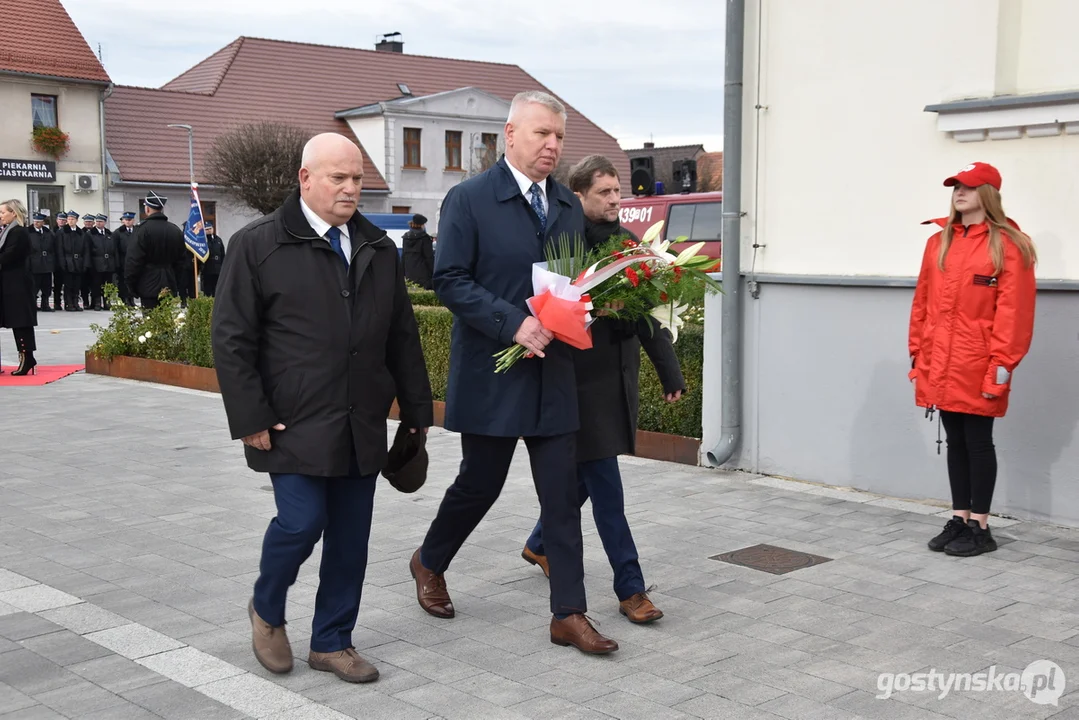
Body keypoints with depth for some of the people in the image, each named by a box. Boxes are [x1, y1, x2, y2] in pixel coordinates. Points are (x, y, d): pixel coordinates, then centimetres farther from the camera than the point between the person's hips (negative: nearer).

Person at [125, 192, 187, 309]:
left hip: (149, 287, -5)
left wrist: (131, 284, -1)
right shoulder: (176, 231, 6)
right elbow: (183, 260, 10)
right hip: (169, 286, 5)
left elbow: (133, 260, -11)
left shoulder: (143, 230, -10)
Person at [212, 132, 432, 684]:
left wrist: (416, 410, 12)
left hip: (361, 427, 5)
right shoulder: (258, 245, -3)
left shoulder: (379, 249, 12)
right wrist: (251, 418, -10)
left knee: (350, 537, 7)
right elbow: (232, 339, -5)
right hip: (295, 425, -5)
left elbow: (402, 337, 15)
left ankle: (332, 642, 23)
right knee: (301, 522, -9)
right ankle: (266, 610, 22)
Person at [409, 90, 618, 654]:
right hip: (491, 374, -5)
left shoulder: (568, 206, 11)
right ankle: (430, 563, 37)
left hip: (553, 374, 5)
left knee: (563, 494, 4)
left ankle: (569, 615, 11)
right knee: (480, 483, 9)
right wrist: (514, 324, -21)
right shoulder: (469, 199, -7)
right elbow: (449, 281, -12)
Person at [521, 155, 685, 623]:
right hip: (582, 381, -7)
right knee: (606, 488, -3)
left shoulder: (628, 242, 9)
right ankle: (630, 590, 5)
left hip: (619, 380, 7)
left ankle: (539, 545, 41)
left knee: (585, 476, 19)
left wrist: (671, 375, 14)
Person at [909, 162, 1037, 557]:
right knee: (955, 441, 12)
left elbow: (1013, 310, -11)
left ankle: (980, 527, 11)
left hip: (978, 367, -5)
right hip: (940, 366, 6)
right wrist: (918, 354, 10)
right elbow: (922, 303, 13)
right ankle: (959, 521, 21)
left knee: (978, 442, 2)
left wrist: (1001, 364, -16)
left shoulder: (1008, 244, -6)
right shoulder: (938, 242, 12)